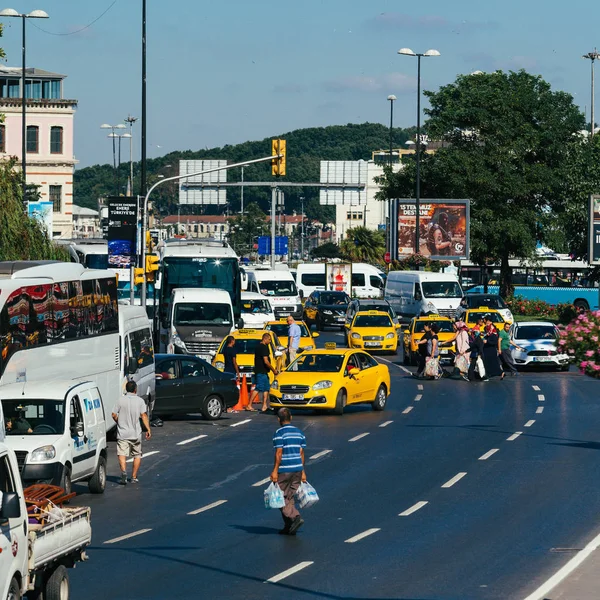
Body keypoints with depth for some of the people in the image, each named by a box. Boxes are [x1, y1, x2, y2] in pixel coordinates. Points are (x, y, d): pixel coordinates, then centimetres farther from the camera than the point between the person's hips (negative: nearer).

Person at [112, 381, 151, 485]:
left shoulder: (121, 400, 1)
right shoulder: (140, 401, 0)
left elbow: (114, 415, 1)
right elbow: (144, 415, -8)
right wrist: (148, 429, -7)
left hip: (122, 433, -1)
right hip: (136, 433, 1)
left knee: (122, 454, -6)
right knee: (137, 455, 16)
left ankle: (123, 471, -32)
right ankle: (134, 477, 15)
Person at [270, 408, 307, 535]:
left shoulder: (280, 433, -10)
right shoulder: (299, 432, 9)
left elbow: (279, 453, -15)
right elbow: (301, 453, 11)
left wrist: (275, 471, -12)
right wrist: (302, 471, 16)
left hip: (284, 471, -6)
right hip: (297, 469, 6)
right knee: (290, 497, 12)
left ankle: (295, 517, -16)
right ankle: (289, 527, 10)